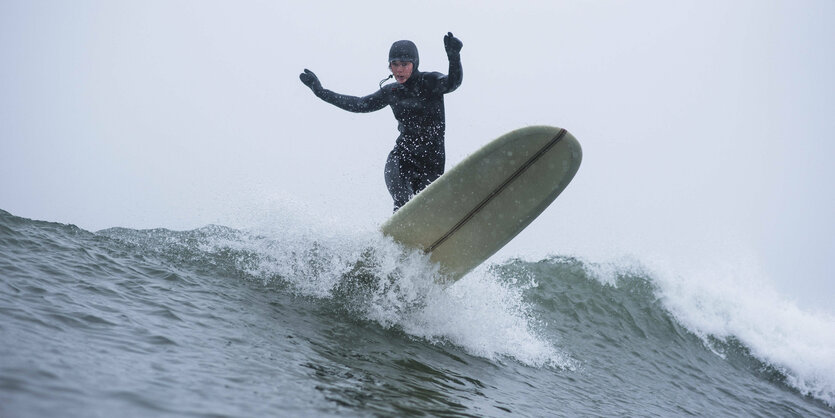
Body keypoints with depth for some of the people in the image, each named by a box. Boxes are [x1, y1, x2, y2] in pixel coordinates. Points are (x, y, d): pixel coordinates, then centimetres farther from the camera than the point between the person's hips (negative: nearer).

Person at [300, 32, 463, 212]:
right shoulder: (391, 92, 7)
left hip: (432, 158, -3)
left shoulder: (431, 82, -6)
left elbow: (453, 82, -26)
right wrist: (320, 91, 16)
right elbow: (360, 105, 16)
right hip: (403, 154, 3)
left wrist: (453, 56, -46)